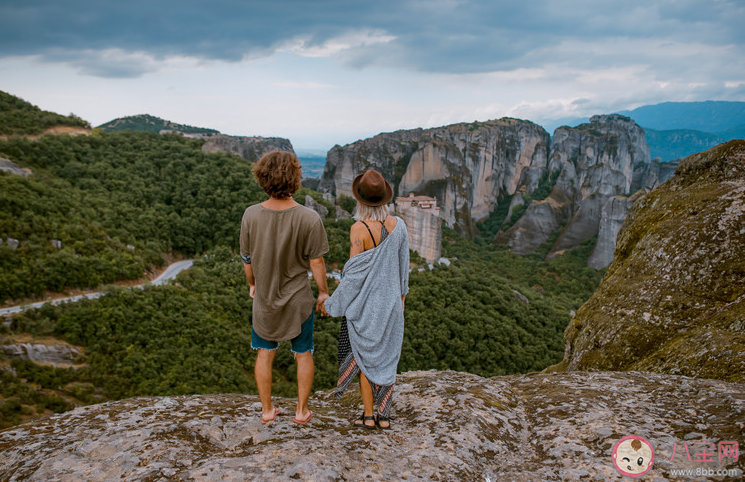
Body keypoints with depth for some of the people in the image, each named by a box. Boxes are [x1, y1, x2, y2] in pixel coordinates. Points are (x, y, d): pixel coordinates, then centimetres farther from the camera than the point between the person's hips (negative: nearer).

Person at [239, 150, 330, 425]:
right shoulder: (309, 219, -23)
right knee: (303, 354, 18)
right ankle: (302, 411, 28)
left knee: (264, 354, 19)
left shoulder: (251, 215, -15)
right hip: (298, 299, -2)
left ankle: (267, 410, 33)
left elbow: (247, 259, -3)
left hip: (264, 297, 2)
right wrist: (324, 292, 3)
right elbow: (316, 262, -13)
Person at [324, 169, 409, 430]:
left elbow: (354, 273, -19)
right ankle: (385, 415, 24)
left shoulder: (359, 229, -22)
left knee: (365, 356, 13)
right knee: (387, 356, 16)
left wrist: (333, 303, -7)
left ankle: (368, 415, 22)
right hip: (390, 301, 4)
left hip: (363, 303, -4)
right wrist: (401, 294, 19)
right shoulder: (398, 225, -6)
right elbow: (403, 265, 3)